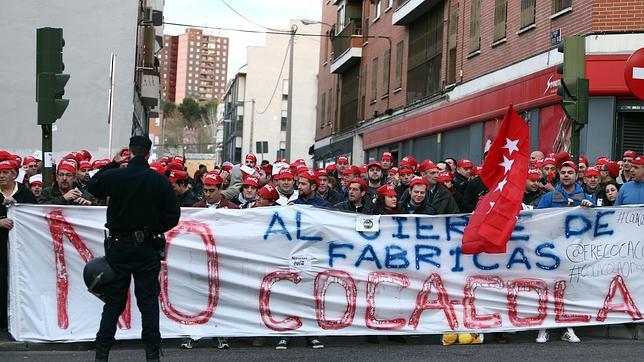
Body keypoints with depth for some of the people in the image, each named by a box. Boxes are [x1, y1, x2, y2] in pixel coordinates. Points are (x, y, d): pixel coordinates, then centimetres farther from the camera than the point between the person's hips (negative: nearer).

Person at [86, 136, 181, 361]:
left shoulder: (113, 176, -6)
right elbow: (173, 215, -3)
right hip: (148, 248, -1)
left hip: (118, 246, 1)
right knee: (148, 300, 6)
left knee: (114, 300, 9)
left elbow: (92, 187, 16)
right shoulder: (159, 181, -7)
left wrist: (112, 163, 19)